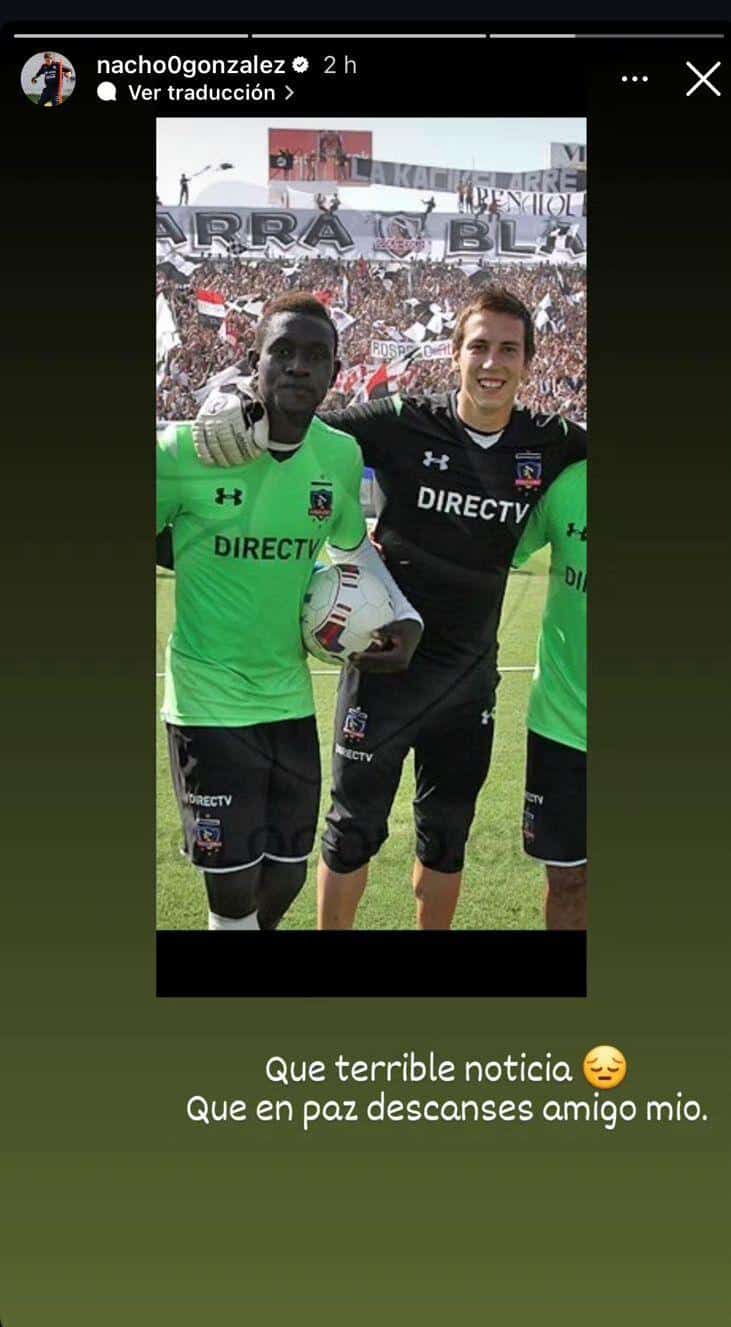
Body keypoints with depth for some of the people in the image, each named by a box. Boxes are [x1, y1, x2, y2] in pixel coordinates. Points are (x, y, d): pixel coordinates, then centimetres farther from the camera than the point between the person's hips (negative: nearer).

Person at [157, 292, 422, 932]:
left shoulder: (341, 456, -1)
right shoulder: (186, 449, -15)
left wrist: (407, 617, 6)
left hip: (290, 700, 5)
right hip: (210, 703, -5)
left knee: (286, 879, 14)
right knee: (234, 893, -2)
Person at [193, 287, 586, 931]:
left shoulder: (550, 444, -3)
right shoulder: (404, 423, -12)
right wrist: (244, 406, -26)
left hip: (470, 676, 3)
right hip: (386, 662, -3)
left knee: (447, 838, 17)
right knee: (354, 829, 9)